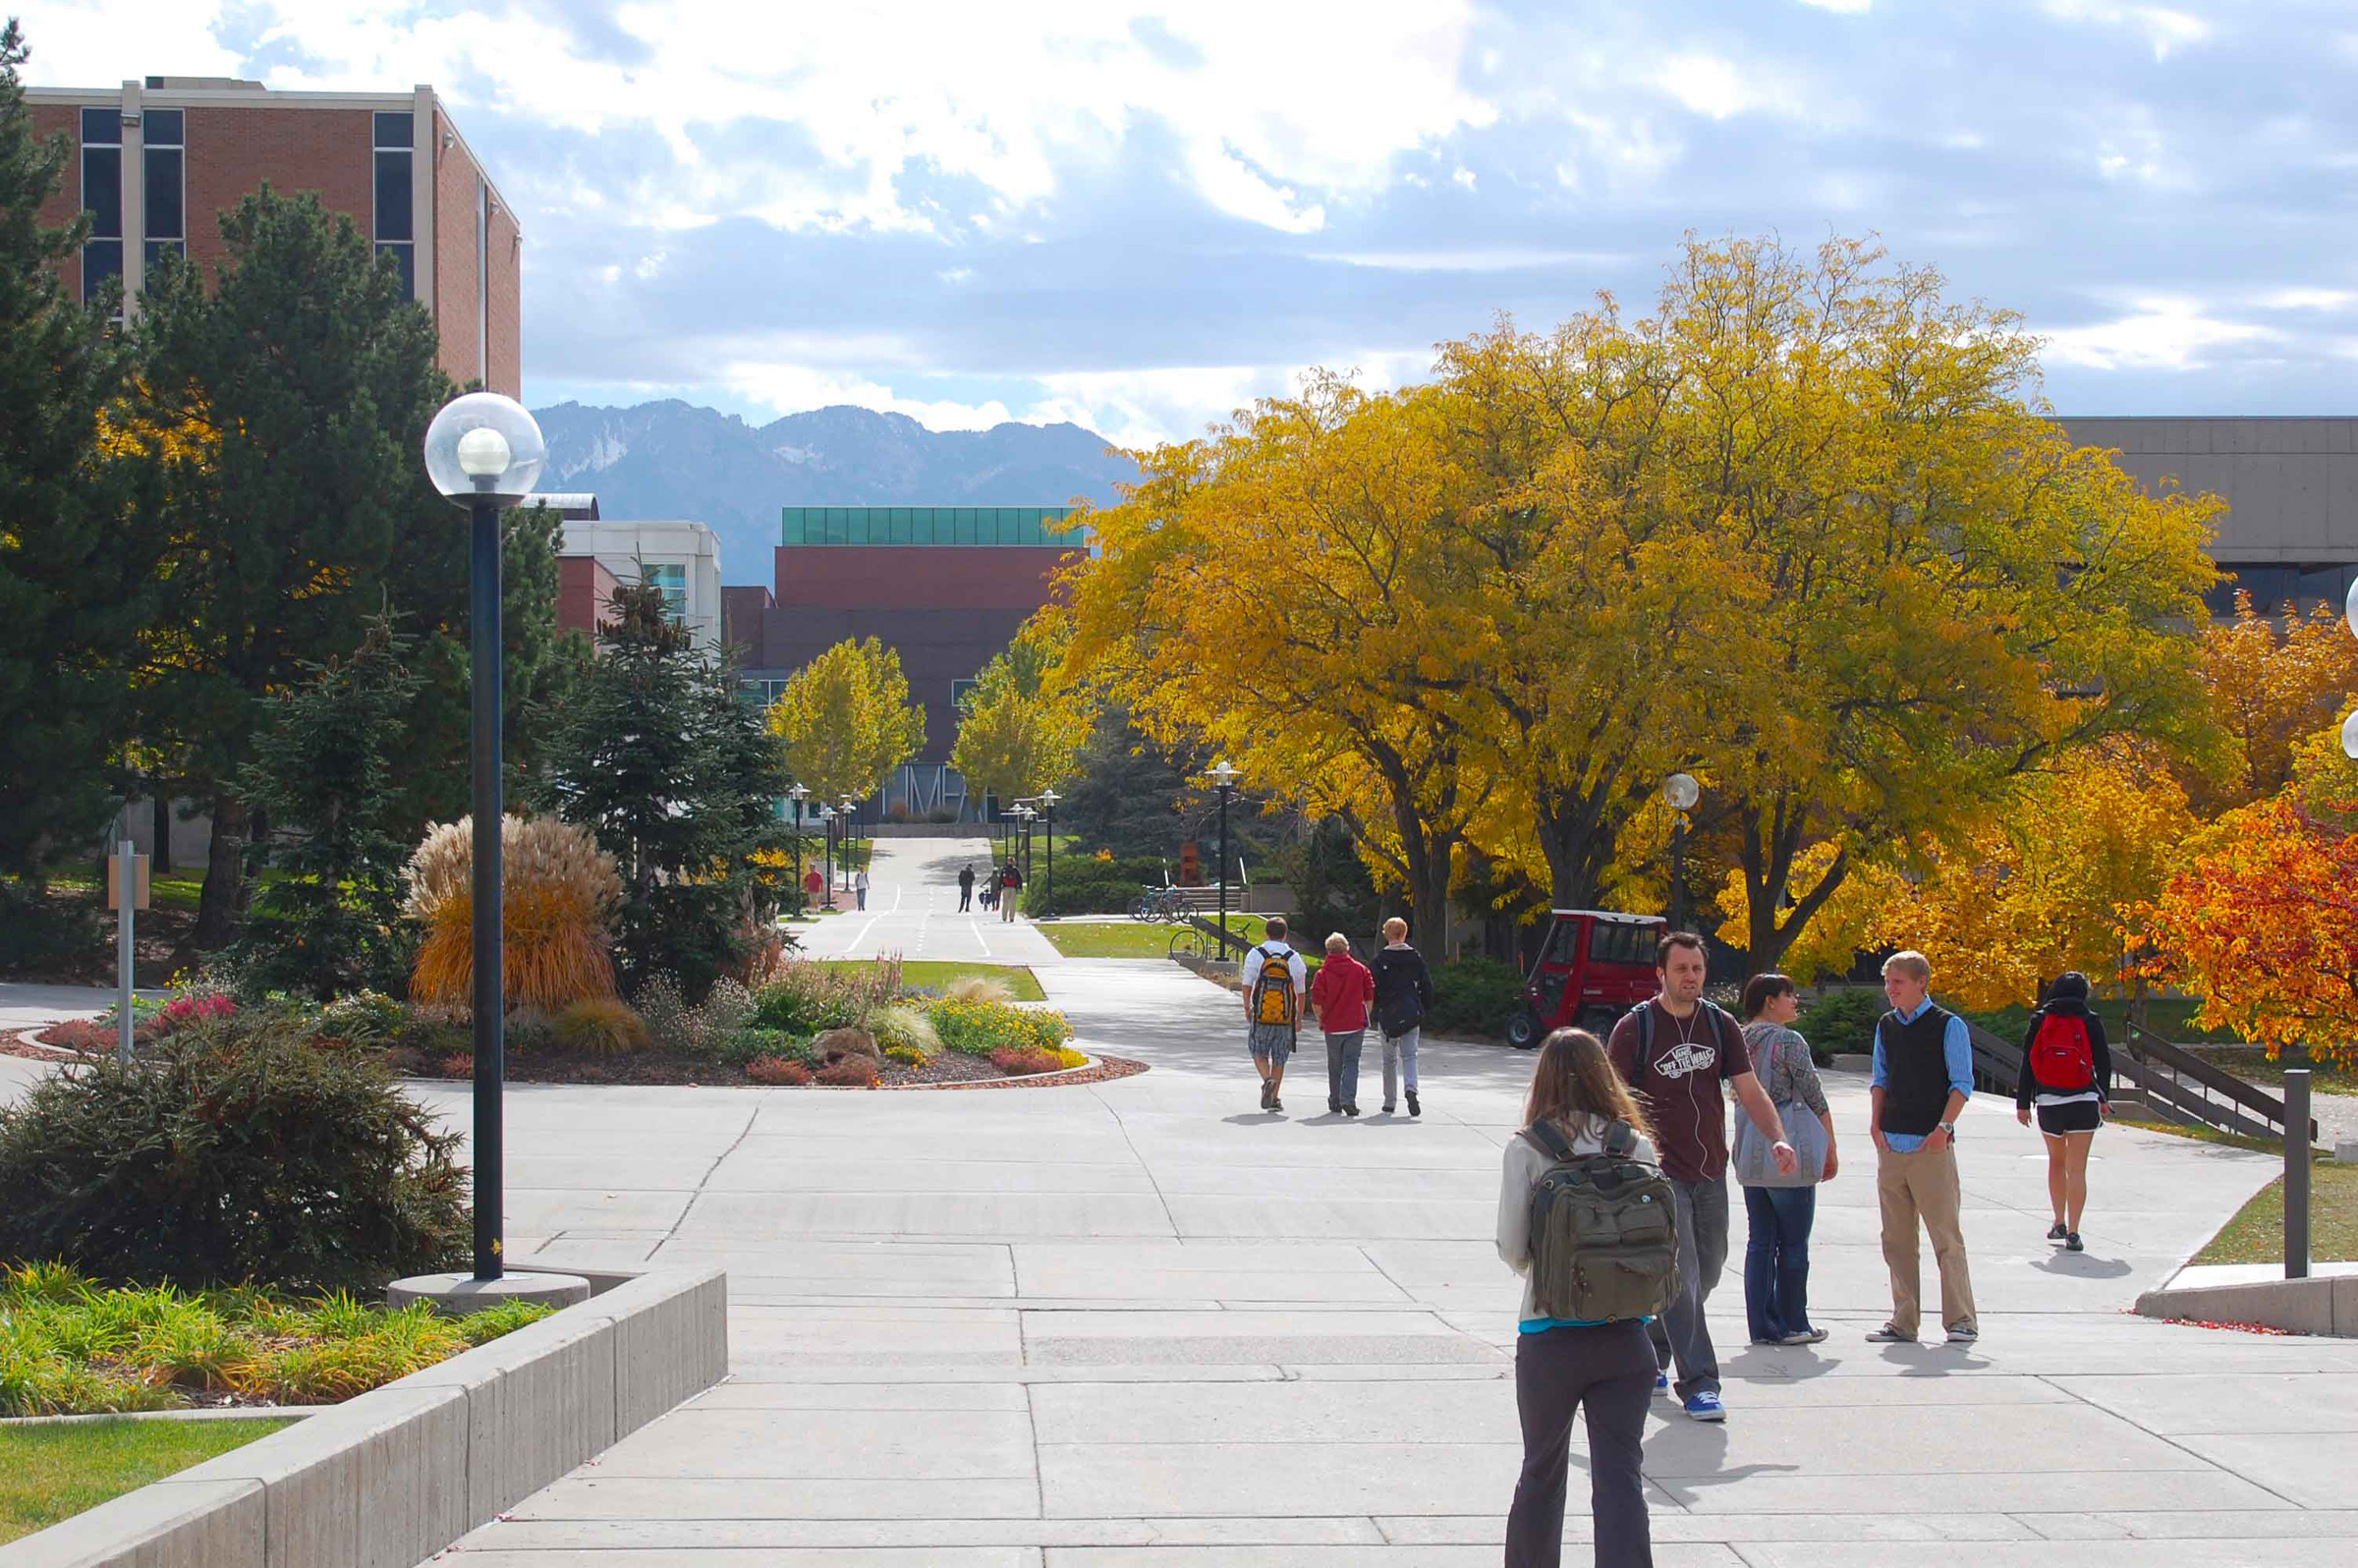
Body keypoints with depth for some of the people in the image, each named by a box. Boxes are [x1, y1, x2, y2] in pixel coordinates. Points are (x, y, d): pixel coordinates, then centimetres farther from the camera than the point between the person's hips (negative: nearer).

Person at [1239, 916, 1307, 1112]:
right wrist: (1299, 1017, 14)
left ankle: (1268, 1080, -17)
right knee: (1279, 1057, 10)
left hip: (1261, 1015, -1)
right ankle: (1274, 1098, 11)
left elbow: (1247, 985, -2)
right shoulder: (1294, 958, 1)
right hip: (1286, 1016, 1)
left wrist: (1247, 1009, 10)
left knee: (1259, 1052, 11)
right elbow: (1300, 991, 5)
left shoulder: (1255, 954, -2)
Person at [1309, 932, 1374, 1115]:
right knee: (1351, 1063, 1)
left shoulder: (1323, 972, -5)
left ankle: (1335, 1101, 20)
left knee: (1334, 1065, 14)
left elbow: (1316, 1003, -8)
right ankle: (1348, 1099, -16)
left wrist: (1321, 1020, 9)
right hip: (1356, 1025, 0)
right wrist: (1365, 1017, 16)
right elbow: (1370, 997, 2)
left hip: (1332, 1026, 0)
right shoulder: (1361, 969, 0)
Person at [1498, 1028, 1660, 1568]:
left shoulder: (1527, 1150, -7)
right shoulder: (1638, 1146, -1)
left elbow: (1512, 1249, -7)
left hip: (1550, 1334, -1)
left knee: (1542, 1471, 17)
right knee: (1619, 1477, 1)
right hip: (1626, 1336, 1)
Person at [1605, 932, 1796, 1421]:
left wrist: (1777, 1139, -8)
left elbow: (1749, 1091, 7)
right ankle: (1699, 1385, -10)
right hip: (1661, 1173, -6)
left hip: (1711, 1173, 6)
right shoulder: (1635, 1027, -7)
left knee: (1707, 1271, 13)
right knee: (1681, 1279, -11)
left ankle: (1651, 1352, 33)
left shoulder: (1721, 1026, 7)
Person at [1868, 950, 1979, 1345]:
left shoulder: (1948, 1026, -3)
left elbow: (1962, 1083, -4)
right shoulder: (1886, 1026, 13)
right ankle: (1903, 1323, 12)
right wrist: (1877, 1124, 6)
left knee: (1946, 1235, -6)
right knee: (1896, 1238, 7)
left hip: (1931, 1145, -6)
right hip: (1891, 1145, 6)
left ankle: (1961, 1320, -2)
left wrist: (1943, 1127, -14)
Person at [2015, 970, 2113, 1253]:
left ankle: (2059, 1223, 25)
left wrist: (2022, 1103, 6)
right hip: (2084, 1102, -2)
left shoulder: (2040, 1021, 1)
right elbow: (2103, 1062, 5)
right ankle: (2072, 1232, -9)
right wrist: (2104, 1098, 18)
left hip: (2048, 1102, 2)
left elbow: (2028, 1064, 1)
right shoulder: (2090, 1022, -2)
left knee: (2056, 1161, 21)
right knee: (2077, 1169, -3)